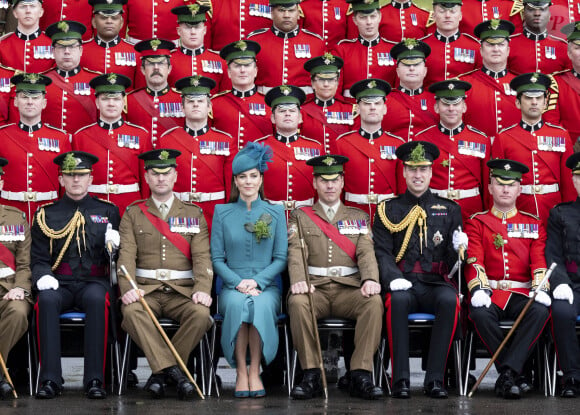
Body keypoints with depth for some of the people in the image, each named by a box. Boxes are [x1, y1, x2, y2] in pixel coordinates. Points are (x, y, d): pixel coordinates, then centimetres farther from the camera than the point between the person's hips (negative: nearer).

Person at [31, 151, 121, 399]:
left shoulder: (108, 211, 14)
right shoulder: (46, 215, 13)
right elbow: (38, 258, 10)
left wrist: (114, 243, -10)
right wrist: (42, 276, -13)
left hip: (94, 282, 0)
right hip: (59, 283, 0)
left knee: (96, 299, -37)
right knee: (47, 299, -36)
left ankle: (94, 379, -36)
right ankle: (50, 379, -33)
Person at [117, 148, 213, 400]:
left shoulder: (193, 214, 12)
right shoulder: (133, 214, 12)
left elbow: (202, 256, 2)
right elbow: (126, 255, 0)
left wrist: (202, 289, -17)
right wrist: (128, 288, -18)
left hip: (182, 291, 0)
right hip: (146, 290, 0)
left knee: (201, 314, -32)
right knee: (131, 312, -34)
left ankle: (160, 372, -19)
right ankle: (173, 371, -32)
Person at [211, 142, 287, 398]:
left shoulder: (275, 213, 9)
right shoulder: (222, 213, 9)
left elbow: (281, 258, 5)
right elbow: (217, 258, 6)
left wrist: (257, 281, -10)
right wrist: (238, 283, -11)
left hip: (266, 286, 0)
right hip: (232, 285, 0)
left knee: (260, 305, -35)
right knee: (237, 304, -35)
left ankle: (255, 370, -27)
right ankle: (240, 370, -28)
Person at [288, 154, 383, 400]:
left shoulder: (358, 217, 19)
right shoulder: (300, 217, 16)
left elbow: (366, 252, 5)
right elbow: (296, 252, 0)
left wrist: (370, 279, -18)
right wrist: (299, 280, -22)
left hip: (349, 288, 1)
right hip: (315, 288, -1)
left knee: (374, 301, -32)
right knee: (297, 302, -35)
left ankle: (361, 375, -28)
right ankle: (311, 375, -27)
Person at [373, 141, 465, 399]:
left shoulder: (449, 210, 16)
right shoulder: (388, 210, 12)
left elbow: (451, 261, 14)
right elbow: (382, 252, 3)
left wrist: (458, 247, -11)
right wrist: (393, 278, -17)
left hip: (435, 283, 1)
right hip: (402, 283, -1)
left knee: (449, 299, -34)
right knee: (398, 299, -36)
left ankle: (434, 379, -29)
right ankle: (400, 378, -32)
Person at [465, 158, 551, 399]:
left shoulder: (533, 224, 16)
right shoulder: (477, 223, 11)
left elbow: (539, 261, 5)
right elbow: (474, 260, -2)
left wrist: (540, 289, -16)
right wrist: (478, 289, -22)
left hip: (522, 294, 1)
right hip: (490, 293, -1)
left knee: (541, 310, -33)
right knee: (480, 313, -35)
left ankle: (507, 374, -31)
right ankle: (514, 375, -24)